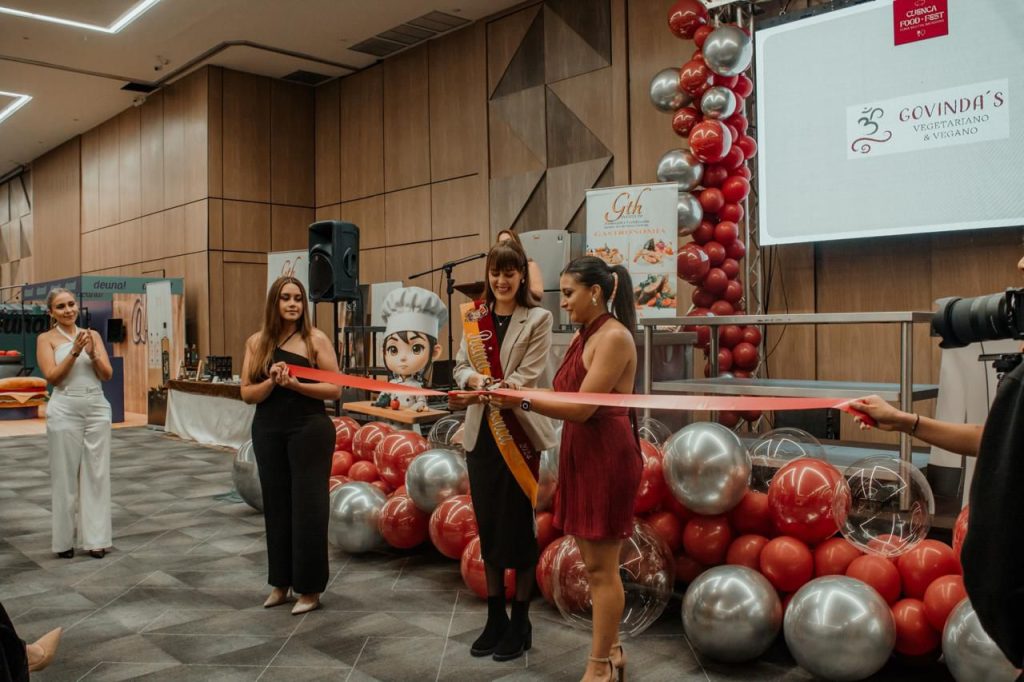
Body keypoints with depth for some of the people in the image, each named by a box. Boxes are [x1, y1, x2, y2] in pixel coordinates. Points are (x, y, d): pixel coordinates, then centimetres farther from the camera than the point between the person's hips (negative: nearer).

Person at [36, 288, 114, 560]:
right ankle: (64, 541, 15)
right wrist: (75, 351, -19)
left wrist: (92, 353, -13)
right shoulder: (46, 339, 1)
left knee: (96, 474, 4)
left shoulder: (93, 335, 9)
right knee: (66, 476, 3)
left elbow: (107, 374, 4)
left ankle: (95, 538, 12)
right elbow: (52, 376, -10)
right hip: (65, 410, -3)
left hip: (97, 408, 3)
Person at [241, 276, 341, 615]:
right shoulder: (256, 342, 5)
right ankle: (280, 582, 26)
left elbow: (335, 389, -8)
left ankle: (309, 588, 13)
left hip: (309, 430, -4)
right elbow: (247, 393, 2)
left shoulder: (316, 339, -4)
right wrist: (271, 383, -17)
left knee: (307, 506, 2)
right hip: (268, 432, 4)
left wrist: (295, 384, -19)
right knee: (276, 505, 11)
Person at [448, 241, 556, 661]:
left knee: (519, 524, 3)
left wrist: (489, 391, -26)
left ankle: (520, 622, 17)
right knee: (488, 525, 11)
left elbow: (528, 376, -12)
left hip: (518, 431, -4)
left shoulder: (537, 319, -3)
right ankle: (495, 618, 25)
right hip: (481, 432, 4)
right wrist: (474, 379, -18)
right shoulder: (473, 317, 9)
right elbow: (461, 366, 5)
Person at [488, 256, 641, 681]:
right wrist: (512, 395, 0)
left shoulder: (614, 336, -15)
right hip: (581, 452, 9)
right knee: (594, 562, 16)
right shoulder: (583, 337, 13)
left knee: (600, 566, 1)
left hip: (607, 454, -9)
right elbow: (569, 400, 8)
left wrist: (523, 401, -23)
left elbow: (582, 407, -20)